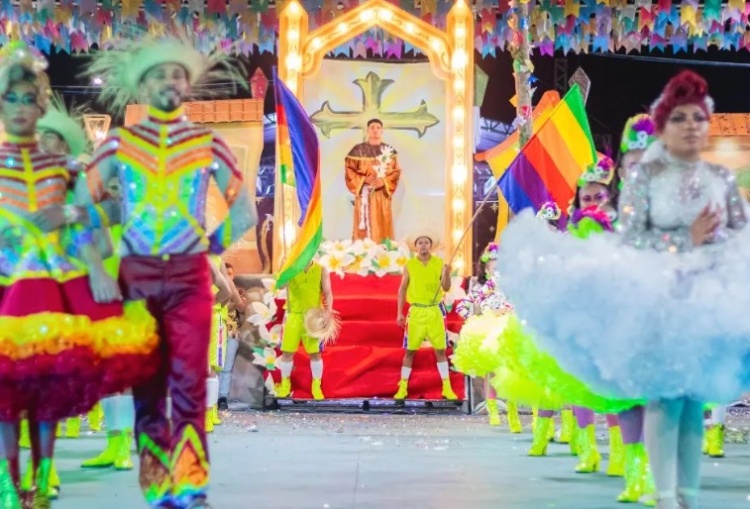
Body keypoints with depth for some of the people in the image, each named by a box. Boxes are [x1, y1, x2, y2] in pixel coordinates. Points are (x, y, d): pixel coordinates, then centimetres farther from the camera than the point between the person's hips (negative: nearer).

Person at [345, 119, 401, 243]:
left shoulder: (389, 151, 8)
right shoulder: (358, 150, 2)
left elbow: (396, 172, 5)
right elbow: (350, 171, -1)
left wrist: (384, 181, -12)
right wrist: (364, 180, -15)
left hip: (382, 195, 2)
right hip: (364, 194, -2)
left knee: (383, 226, 0)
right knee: (364, 227, -5)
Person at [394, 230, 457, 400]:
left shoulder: (439, 263, 2)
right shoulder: (410, 265, 2)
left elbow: (446, 288, -2)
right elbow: (402, 289, 5)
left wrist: (447, 274, -22)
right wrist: (399, 312, 0)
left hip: (435, 311, 0)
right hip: (416, 311, 0)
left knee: (440, 350, 4)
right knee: (410, 350, 4)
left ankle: (447, 388, 9)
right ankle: (403, 388, 12)